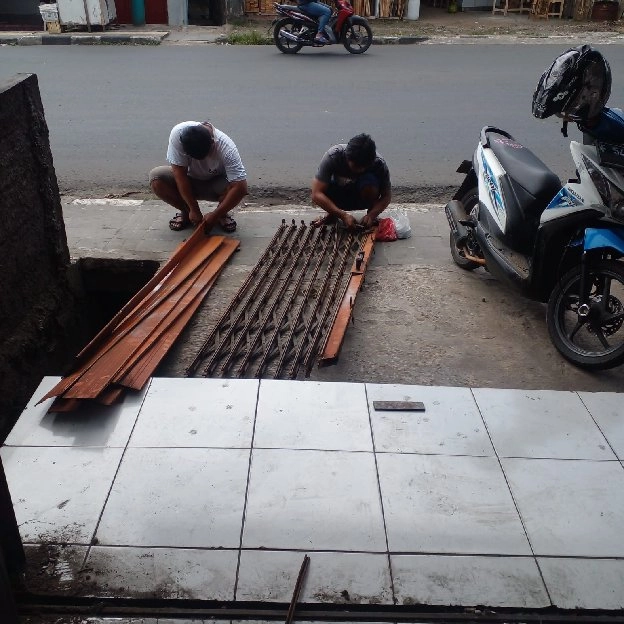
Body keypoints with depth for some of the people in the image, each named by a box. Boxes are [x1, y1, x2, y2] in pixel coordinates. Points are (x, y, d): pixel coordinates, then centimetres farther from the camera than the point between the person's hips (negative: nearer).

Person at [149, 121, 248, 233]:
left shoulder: (226, 148, -34)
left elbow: (241, 187, -36)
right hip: (189, 181, 2)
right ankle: (186, 212, -1)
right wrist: (194, 210, -26)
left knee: (239, 188, -33)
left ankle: (222, 214, -1)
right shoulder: (178, 134, -30)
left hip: (215, 183, -1)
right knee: (156, 178, -25)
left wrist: (215, 215, -33)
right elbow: (180, 175, -26)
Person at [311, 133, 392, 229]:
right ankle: (332, 215, 0)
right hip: (338, 198, 1)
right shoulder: (332, 156, -31)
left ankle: (372, 219, -7)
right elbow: (316, 194, -34)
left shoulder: (379, 164, -27)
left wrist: (372, 215, -35)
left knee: (370, 181, -35)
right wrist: (343, 215, -42)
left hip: (362, 198, -1)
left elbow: (386, 196, -17)